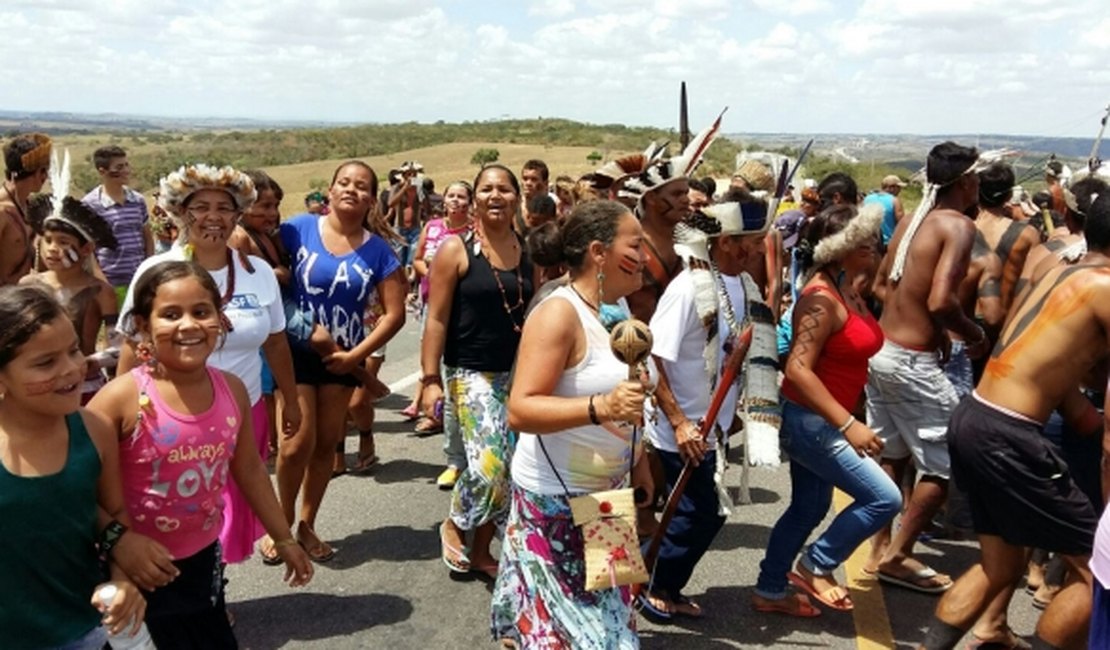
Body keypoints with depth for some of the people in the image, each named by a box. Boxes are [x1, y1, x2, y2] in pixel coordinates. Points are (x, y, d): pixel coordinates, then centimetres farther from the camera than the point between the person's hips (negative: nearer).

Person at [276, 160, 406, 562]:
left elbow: (394, 313, -5)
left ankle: (307, 525, 30)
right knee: (299, 441, -6)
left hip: (343, 358, 3)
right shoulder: (300, 229, -8)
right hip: (296, 350, -3)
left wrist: (357, 354, -10)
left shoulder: (378, 250, -4)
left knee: (328, 442, 12)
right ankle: (283, 523, 19)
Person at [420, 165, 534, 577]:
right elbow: (436, 319, -7)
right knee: (489, 465, -16)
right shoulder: (456, 249, -6)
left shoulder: (530, 253, 6)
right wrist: (430, 379, -11)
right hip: (471, 374, -5)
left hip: (519, 374, 5)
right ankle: (454, 525, 16)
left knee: (508, 469, 8)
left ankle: (480, 551, 28)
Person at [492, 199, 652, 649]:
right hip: (555, 499, -9)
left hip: (603, 495, 9)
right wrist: (599, 408, -40)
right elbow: (520, 411, -29)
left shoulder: (616, 313, 5)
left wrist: (637, 461, 18)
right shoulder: (559, 313, -22)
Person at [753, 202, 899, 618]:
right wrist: (848, 424, -30)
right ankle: (816, 566, 11)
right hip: (809, 420, -10)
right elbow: (798, 369, -29)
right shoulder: (822, 299, -21)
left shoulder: (848, 290, 8)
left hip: (822, 421, 10)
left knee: (808, 510, 18)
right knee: (885, 497, -7)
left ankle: (769, 593, 32)